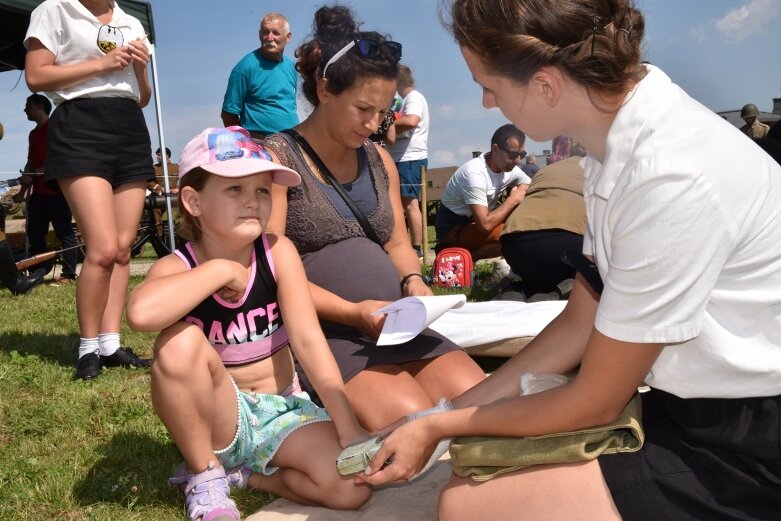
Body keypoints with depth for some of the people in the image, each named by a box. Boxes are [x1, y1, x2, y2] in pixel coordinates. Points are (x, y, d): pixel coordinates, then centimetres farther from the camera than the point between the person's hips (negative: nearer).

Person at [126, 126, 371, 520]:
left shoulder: (278, 252, -11)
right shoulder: (176, 268, -15)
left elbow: (308, 340, -16)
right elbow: (141, 314, -40)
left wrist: (349, 428, -22)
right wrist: (221, 269, -28)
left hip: (283, 412, 1)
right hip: (217, 416, -1)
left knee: (351, 487, -23)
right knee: (180, 343, -31)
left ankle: (241, 473, 3)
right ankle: (205, 475, -7)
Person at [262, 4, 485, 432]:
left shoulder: (379, 159, 15)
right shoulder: (277, 158, -5)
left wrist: (413, 282, -4)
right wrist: (352, 312, -21)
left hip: (393, 326, 6)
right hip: (319, 331, -6)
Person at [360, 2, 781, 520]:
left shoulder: (670, 178, -28)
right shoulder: (618, 139, -1)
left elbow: (594, 404, -17)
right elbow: (580, 322, 6)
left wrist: (438, 427, -5)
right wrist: (448, 412, 5)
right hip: (698, 404, 8)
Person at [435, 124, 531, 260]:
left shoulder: (510, 169, -5)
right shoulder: (474, 173, -29)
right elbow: (485, 225, -34)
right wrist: (512, 200, -22)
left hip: (478, 222, 8)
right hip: (452, 230, -8)